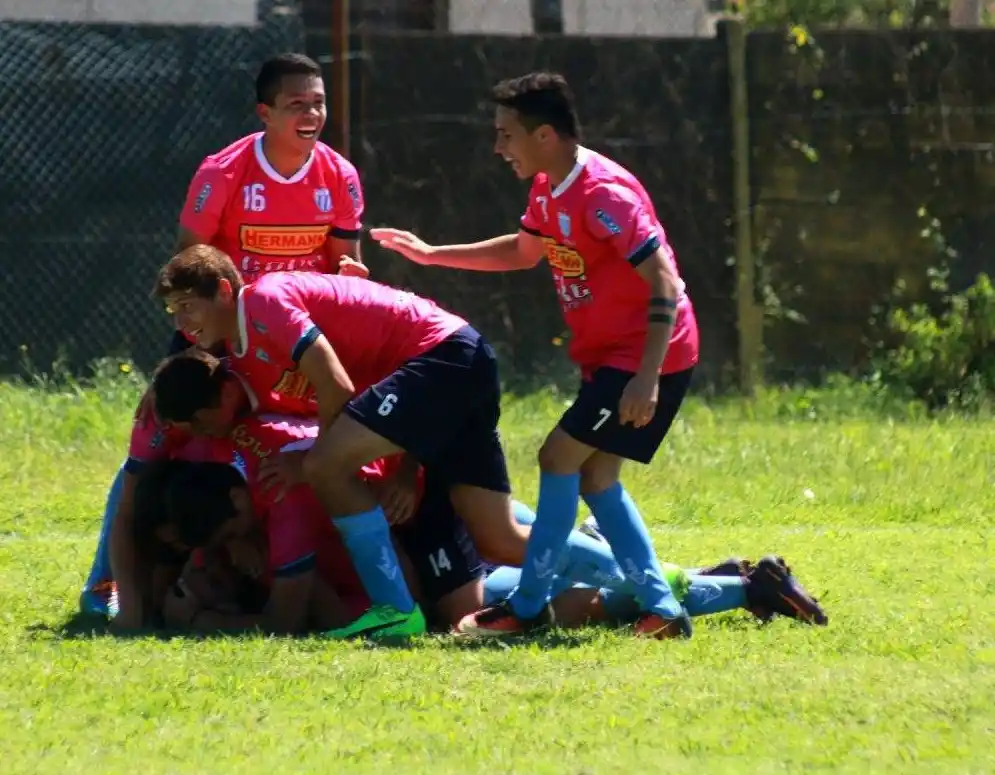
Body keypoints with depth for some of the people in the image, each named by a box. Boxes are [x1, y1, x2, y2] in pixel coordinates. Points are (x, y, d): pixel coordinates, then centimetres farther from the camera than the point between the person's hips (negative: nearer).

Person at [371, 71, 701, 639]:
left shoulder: (603, 193, -22)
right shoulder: (548, 190, 8)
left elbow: (664, 285, -25)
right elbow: (524, 252, 29)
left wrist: (647, 377, -31)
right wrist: (432, 255, 26)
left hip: (650, 357, -10)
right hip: (609, 355, 10)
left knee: (560, 457, -10)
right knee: (596, 478, 7)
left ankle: (528, 607, -4)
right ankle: (662, 608, 7)